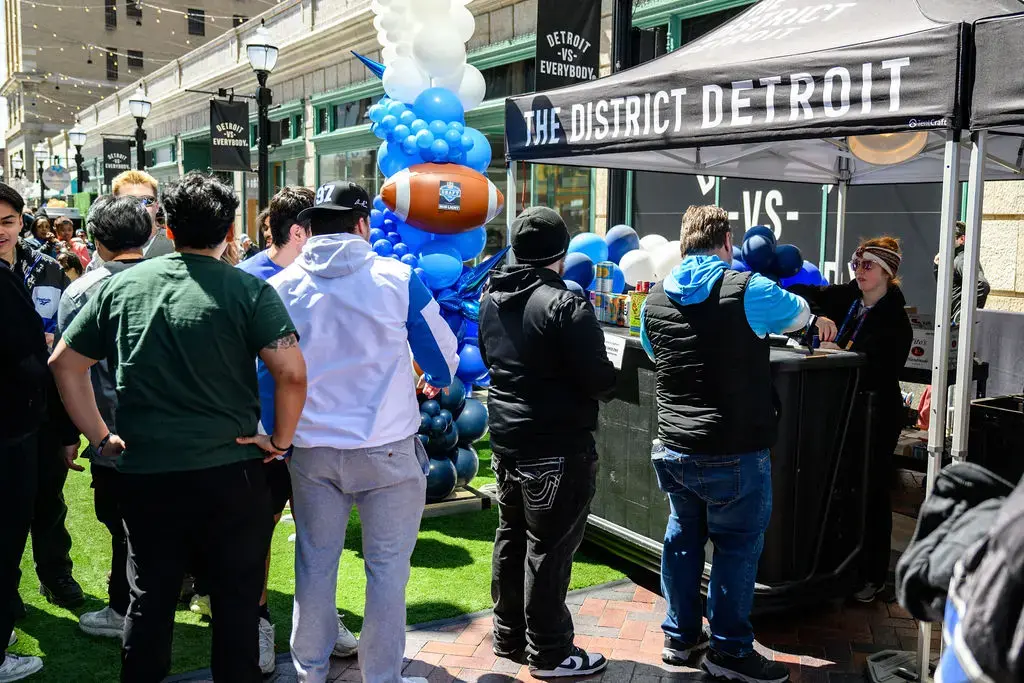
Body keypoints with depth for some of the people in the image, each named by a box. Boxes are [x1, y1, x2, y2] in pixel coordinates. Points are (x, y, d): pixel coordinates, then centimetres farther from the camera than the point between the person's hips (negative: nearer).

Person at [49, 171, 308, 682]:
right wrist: (280, 439, -5)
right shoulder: (248, 290, -10)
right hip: (229, 472, -3)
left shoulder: (122, 285, 3)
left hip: (143, 472, 3)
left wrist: (100, 437, 11)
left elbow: (64, 362, 8)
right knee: (236, 601, 11)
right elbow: (292, 373, -19)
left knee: (149, 600, 17)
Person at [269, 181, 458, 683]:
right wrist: (432, 379, 22)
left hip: (311, 449, 3)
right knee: (387, 566, 8)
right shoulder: (399, 279, -8)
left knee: (315, 562, 15)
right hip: (387, 448, -3)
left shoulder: (281, 288, -1)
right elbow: (446, 364, -1)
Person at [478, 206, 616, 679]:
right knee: (548, 549, 1)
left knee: (511, 538, 18)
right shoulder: (565, 306, -19)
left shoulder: (491, 298, 6)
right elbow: (600, 381, -18)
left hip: (506, 439, 8)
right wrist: (608, 382, 3)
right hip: (557, 448, -8)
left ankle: (508, 637, 30)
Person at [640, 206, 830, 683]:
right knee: (737, 545, 8)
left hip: (672, 448, 6)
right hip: (734, 454, -5)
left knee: (683, 536, 19)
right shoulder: (747, 291, -11)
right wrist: (822, 321, 34)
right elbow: (801, 313, 10)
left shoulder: (655, 299, 3)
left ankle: (680, 637, 31)